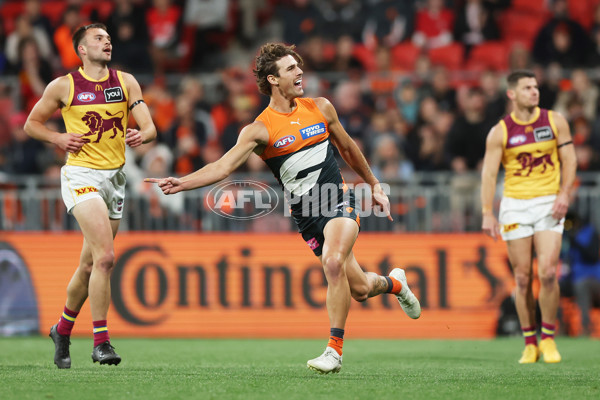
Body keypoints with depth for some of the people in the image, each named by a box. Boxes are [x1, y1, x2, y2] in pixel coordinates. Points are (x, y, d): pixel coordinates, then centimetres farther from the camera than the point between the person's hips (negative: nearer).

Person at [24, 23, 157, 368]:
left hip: (115, 177, 5)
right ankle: (101, 341, -17)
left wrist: (141, 135, -20)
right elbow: (32, 123, 10)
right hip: (81, 175, -5)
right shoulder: (63, 86, 0)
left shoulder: (126, 82, 8)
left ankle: (63, 330, 32)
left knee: (90, 265, 11)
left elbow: (150, 127, 3)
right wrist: (59, 138, -7)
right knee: (105, 257, -21)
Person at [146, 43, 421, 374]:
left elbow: (347, 148, 21)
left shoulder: (320, 108, 5)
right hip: (306, 215, 0)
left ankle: (334, 349, -19)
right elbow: (224, 166, -16)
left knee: (333, 261, -28)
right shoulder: (260, 129, -6)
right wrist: (182, 183, -31)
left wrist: (374, 185, 28)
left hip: (338, 200, 0)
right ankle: (393, 282, 41)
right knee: (358, 288, 3)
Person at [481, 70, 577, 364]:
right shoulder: (500, 132, -1)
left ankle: (548, 339, 1)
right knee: (523, 278, 0)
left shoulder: (555, 121, 3)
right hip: (515, 206, 0)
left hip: (549, 204, 0)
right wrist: (487, 214, -12)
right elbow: (489, 173, -3)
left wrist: (564, 194, -8)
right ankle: (529, 344, 9)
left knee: (548, 272, -13)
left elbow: (569, 159, 6)